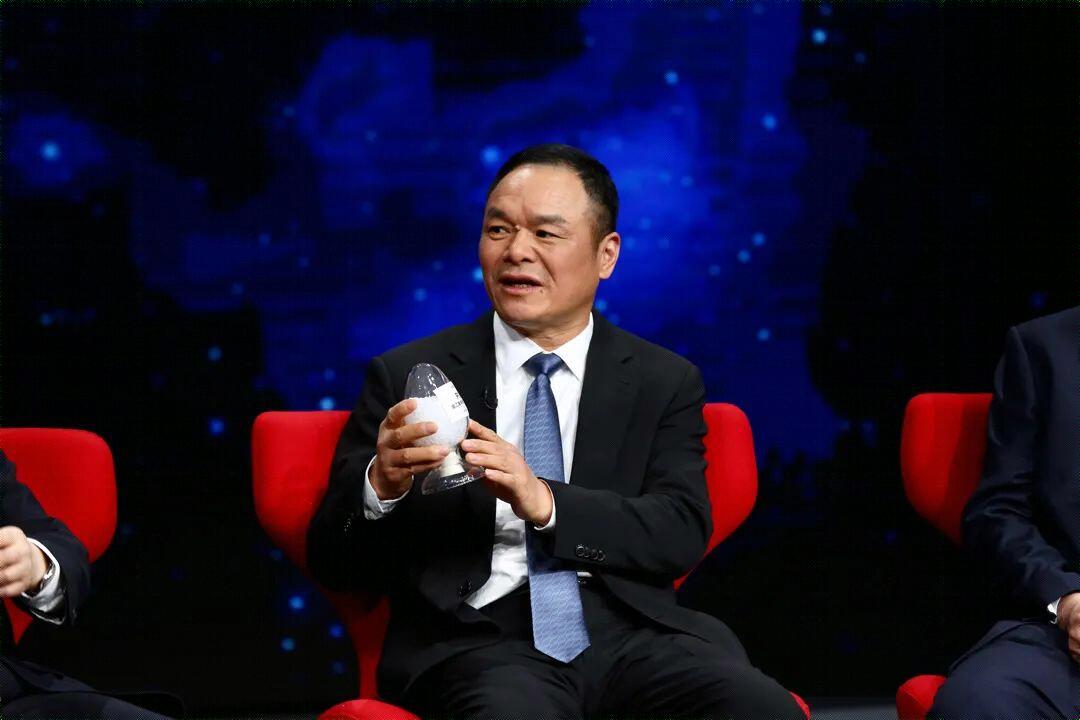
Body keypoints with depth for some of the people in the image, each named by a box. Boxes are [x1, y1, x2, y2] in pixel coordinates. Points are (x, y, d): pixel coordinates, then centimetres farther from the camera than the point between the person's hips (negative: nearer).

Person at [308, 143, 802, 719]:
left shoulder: (665, 383, 15)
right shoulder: (407, 378, 11)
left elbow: (683, 532, 0)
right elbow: (333, 564, 7)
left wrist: (546, 503, -16)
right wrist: (381, 483, -15)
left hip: (630, 631, 2)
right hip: (477, 637, -2)